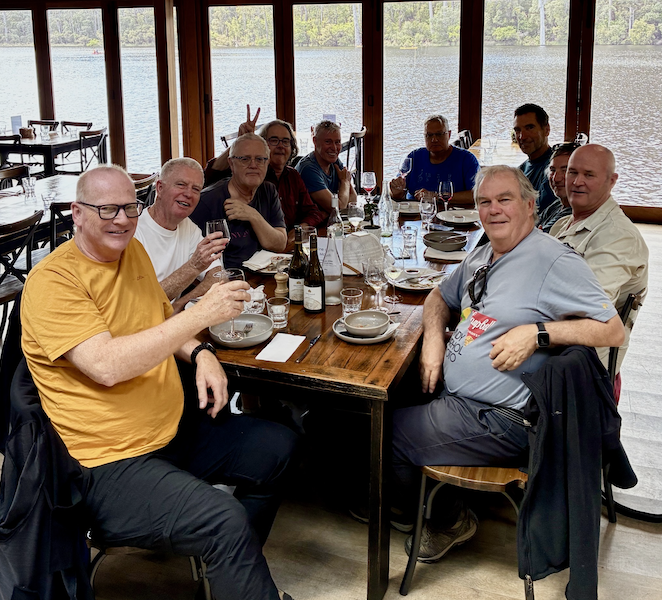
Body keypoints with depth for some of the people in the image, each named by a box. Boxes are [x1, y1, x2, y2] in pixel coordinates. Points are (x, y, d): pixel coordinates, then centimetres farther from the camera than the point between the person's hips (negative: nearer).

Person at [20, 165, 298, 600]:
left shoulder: (132, 250, 9)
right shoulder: (52, 282, -17)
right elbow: (107, 365, -29)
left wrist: (200, 354, 1)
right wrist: (201, 314, -27)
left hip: (175, 429, 9)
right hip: (109, 463, -9)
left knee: (278, 447, 13)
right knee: (225, 521, -28)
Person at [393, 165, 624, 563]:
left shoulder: (555, 262, -13)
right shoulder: (483, 257, 13)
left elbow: (613, 330, -16)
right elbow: (440, 297, 27)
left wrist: (537, 332, -24)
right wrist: (434, 337, 6)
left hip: (496, 418, -9)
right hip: (453, 394, 9)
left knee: (386, 434, -11)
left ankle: (450, 520, 16)